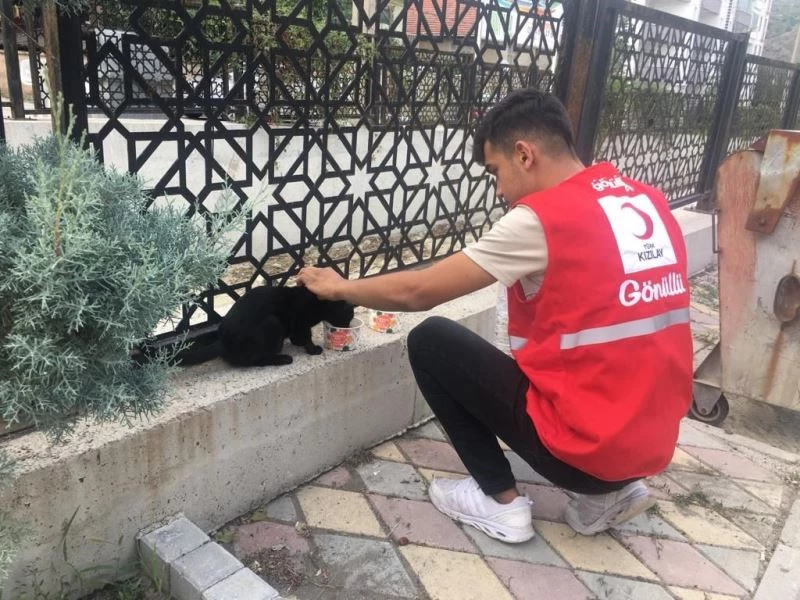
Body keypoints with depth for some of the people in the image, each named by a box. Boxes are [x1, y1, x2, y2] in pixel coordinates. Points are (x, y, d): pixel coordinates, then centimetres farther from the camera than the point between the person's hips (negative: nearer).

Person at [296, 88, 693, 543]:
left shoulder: (540, 218, -15)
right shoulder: (650, 203, 6)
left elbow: (417, 292, -9)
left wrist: (338, 288, 8)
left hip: (582, 444, -7)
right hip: (652, 444, 8)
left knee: (431, 341, 3)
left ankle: (501, 501, 9)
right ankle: (608, 491, 18)